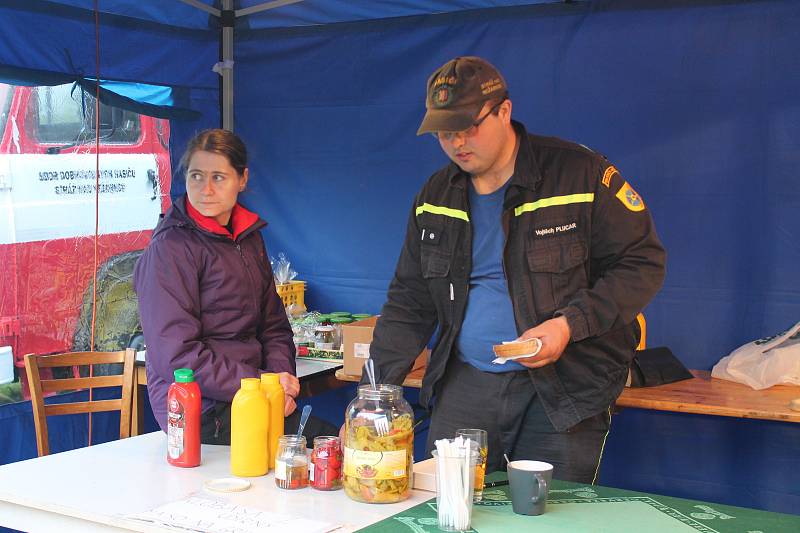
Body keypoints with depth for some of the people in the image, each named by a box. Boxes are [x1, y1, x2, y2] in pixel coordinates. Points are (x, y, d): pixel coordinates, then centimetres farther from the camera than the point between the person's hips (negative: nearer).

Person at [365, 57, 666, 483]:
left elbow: (642, 263, -5)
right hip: (463, 386, 4)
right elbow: (407, 304, 10)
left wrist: (570, 324, -18)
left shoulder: (579, 173, -7)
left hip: (565, 388, -4)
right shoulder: (435, 196, 8)